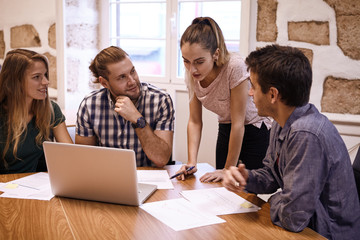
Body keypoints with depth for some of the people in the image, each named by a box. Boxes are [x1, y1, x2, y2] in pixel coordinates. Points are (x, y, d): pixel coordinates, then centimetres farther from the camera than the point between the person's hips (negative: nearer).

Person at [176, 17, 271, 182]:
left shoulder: (234, 66, -32)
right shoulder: (191, 73, -14)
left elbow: (238, 123, -26)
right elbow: (195, 121, -7)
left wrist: (229, 169, -20)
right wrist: (191, 162, -19)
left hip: (254, 131, -5)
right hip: (225, 130, 5)